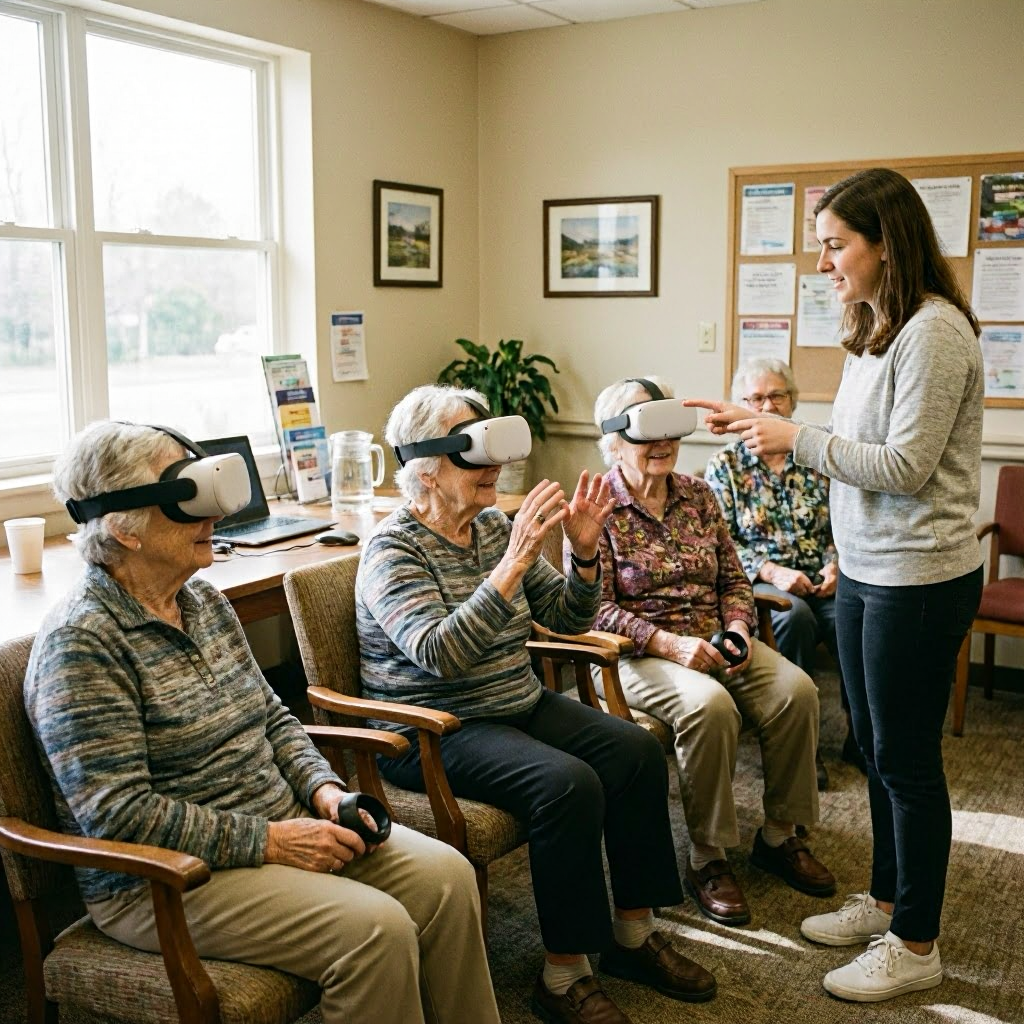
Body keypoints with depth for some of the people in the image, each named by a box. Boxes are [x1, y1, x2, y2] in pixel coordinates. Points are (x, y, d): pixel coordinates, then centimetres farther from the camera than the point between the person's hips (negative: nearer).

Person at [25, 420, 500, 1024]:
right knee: (376, 928, -24)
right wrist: (270, 841, -21)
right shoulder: (80, 643, -16)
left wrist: (323, 789, -3)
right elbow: (119, 814, -21)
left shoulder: (205, 601, 9)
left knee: (446, 875, -8)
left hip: (281, 824, 8)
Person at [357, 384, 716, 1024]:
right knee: (569, 783, -28)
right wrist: (513, 565, -36)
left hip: (518, 705, 8)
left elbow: (568, 619, 8)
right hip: (435, 731, -7)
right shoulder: (394, 549, -14)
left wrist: (585, 553, -11)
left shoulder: (495, 528, 8)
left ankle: (634, 935, 4)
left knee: (637, 749, -9)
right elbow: (438, 654, -30)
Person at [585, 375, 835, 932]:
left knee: (795, 689, -20)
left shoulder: (698, 495, 11)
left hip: (715, 642, 6)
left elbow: (734, 579, 14)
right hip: (637, 653, -5)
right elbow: (595, 609, -12)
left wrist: (738, 629, -7)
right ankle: (707, 859, -16)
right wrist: (671, 643, -22)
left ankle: (779, 836, 0)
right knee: (710, 705, -34)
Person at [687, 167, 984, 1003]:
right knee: (875, 746, 19)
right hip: (865, 570, 9)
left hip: (919, 580, -9)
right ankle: (886, 901, 36)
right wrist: (762, 427, 8)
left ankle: (916, 947, 19)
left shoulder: (934, 332, -18)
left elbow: (903, 468, -21)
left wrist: (798, 438, -15)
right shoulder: (875, 332, 12)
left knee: (907, 757, 2)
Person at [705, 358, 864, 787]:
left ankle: (860, 737, -9)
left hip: (819, 582, 2)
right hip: (758, 583, -2)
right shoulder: (724, 465, 5)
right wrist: (772, 572, -16)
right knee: (795, 617, -35)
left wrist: (835, 566, -8)